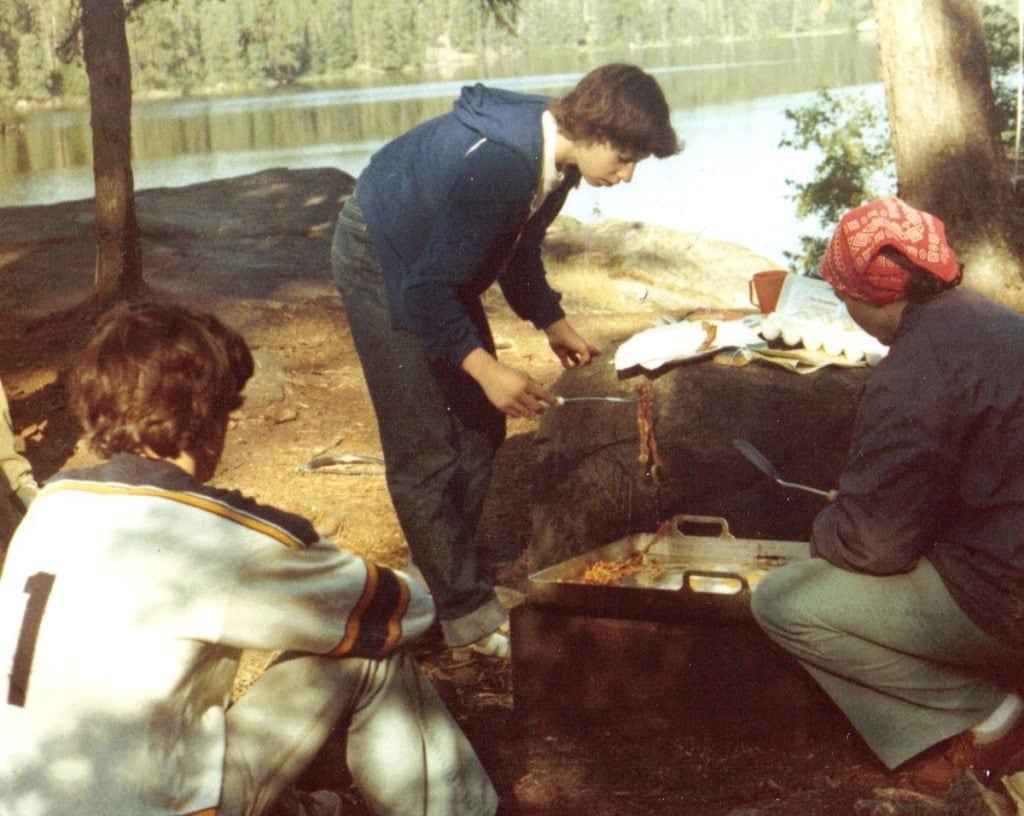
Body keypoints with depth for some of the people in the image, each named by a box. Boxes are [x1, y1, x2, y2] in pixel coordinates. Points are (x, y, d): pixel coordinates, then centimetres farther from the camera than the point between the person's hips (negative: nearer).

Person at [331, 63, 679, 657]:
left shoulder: (554, 156, -7)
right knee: (425, 447, -7)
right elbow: (426, 289, -33)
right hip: (382, 261, -9)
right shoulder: (496, 165, -36)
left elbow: (519, 249, 10)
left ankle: (454, 559, 28)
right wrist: (486, 368, -36)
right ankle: (462, 609, 1)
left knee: (479, 424, 12)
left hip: (438, 261, 9)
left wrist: (553, 323, 2)